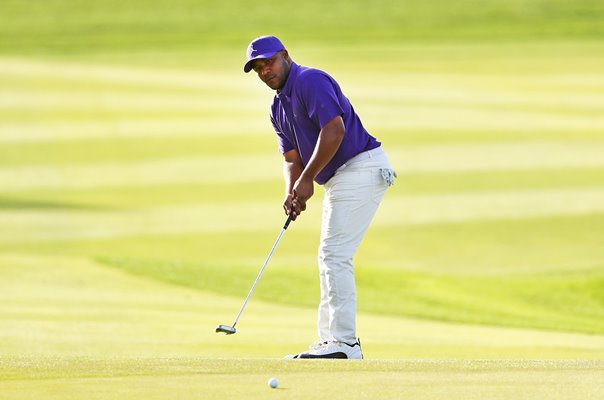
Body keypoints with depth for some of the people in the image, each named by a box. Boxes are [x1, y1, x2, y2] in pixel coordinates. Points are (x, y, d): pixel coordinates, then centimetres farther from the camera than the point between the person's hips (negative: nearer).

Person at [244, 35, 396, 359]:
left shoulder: (310, 81, -14)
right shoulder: (278, 108, 16)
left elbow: (335, 130, -24)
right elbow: (292, 158, 14)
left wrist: (307, 179, -20)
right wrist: (291, 193, -7)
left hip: (361, 168, -11)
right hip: (338, 179, 11)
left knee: (335, 255, -13)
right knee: (330, 258, 12)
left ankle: (345, 342, -13)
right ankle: (331, 340, 16)